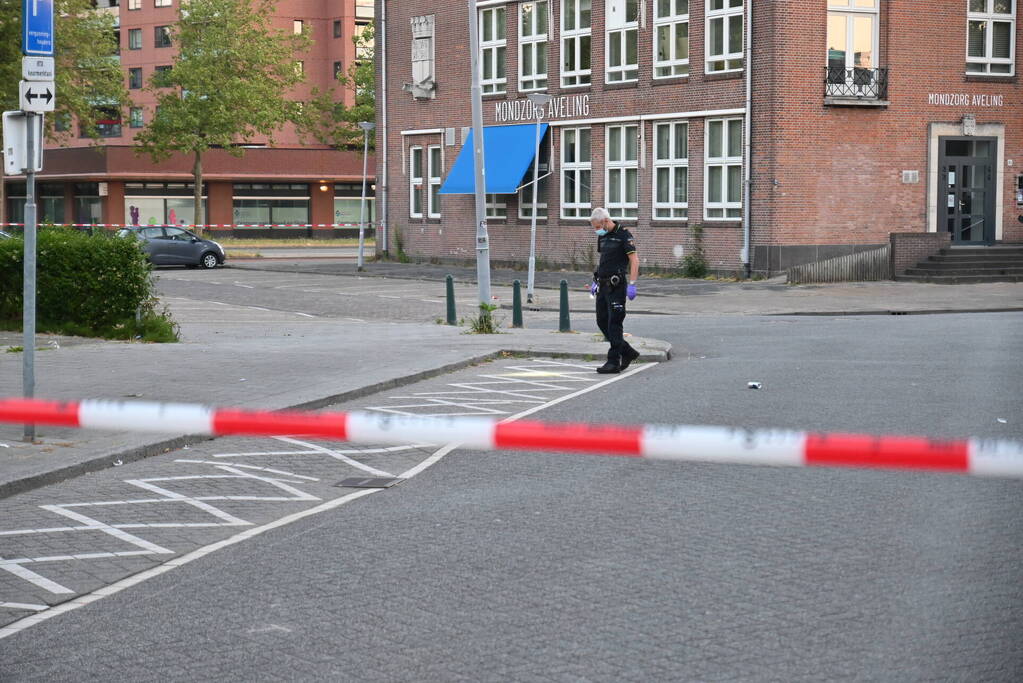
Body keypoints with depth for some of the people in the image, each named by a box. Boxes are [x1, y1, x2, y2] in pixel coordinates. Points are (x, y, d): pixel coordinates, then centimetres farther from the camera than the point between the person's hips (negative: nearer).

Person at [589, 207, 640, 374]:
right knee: (602, 321, 9)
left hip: (617, 285, -8)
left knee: (614, 323, -7)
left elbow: (634, 260, -14)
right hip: (603, 285, 8)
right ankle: (628, 352, 20)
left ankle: (614, 362, -3)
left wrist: (632, 284, -21)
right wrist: (595, 281, 20)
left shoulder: (623, 235, -9)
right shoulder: (602, 237, 14)